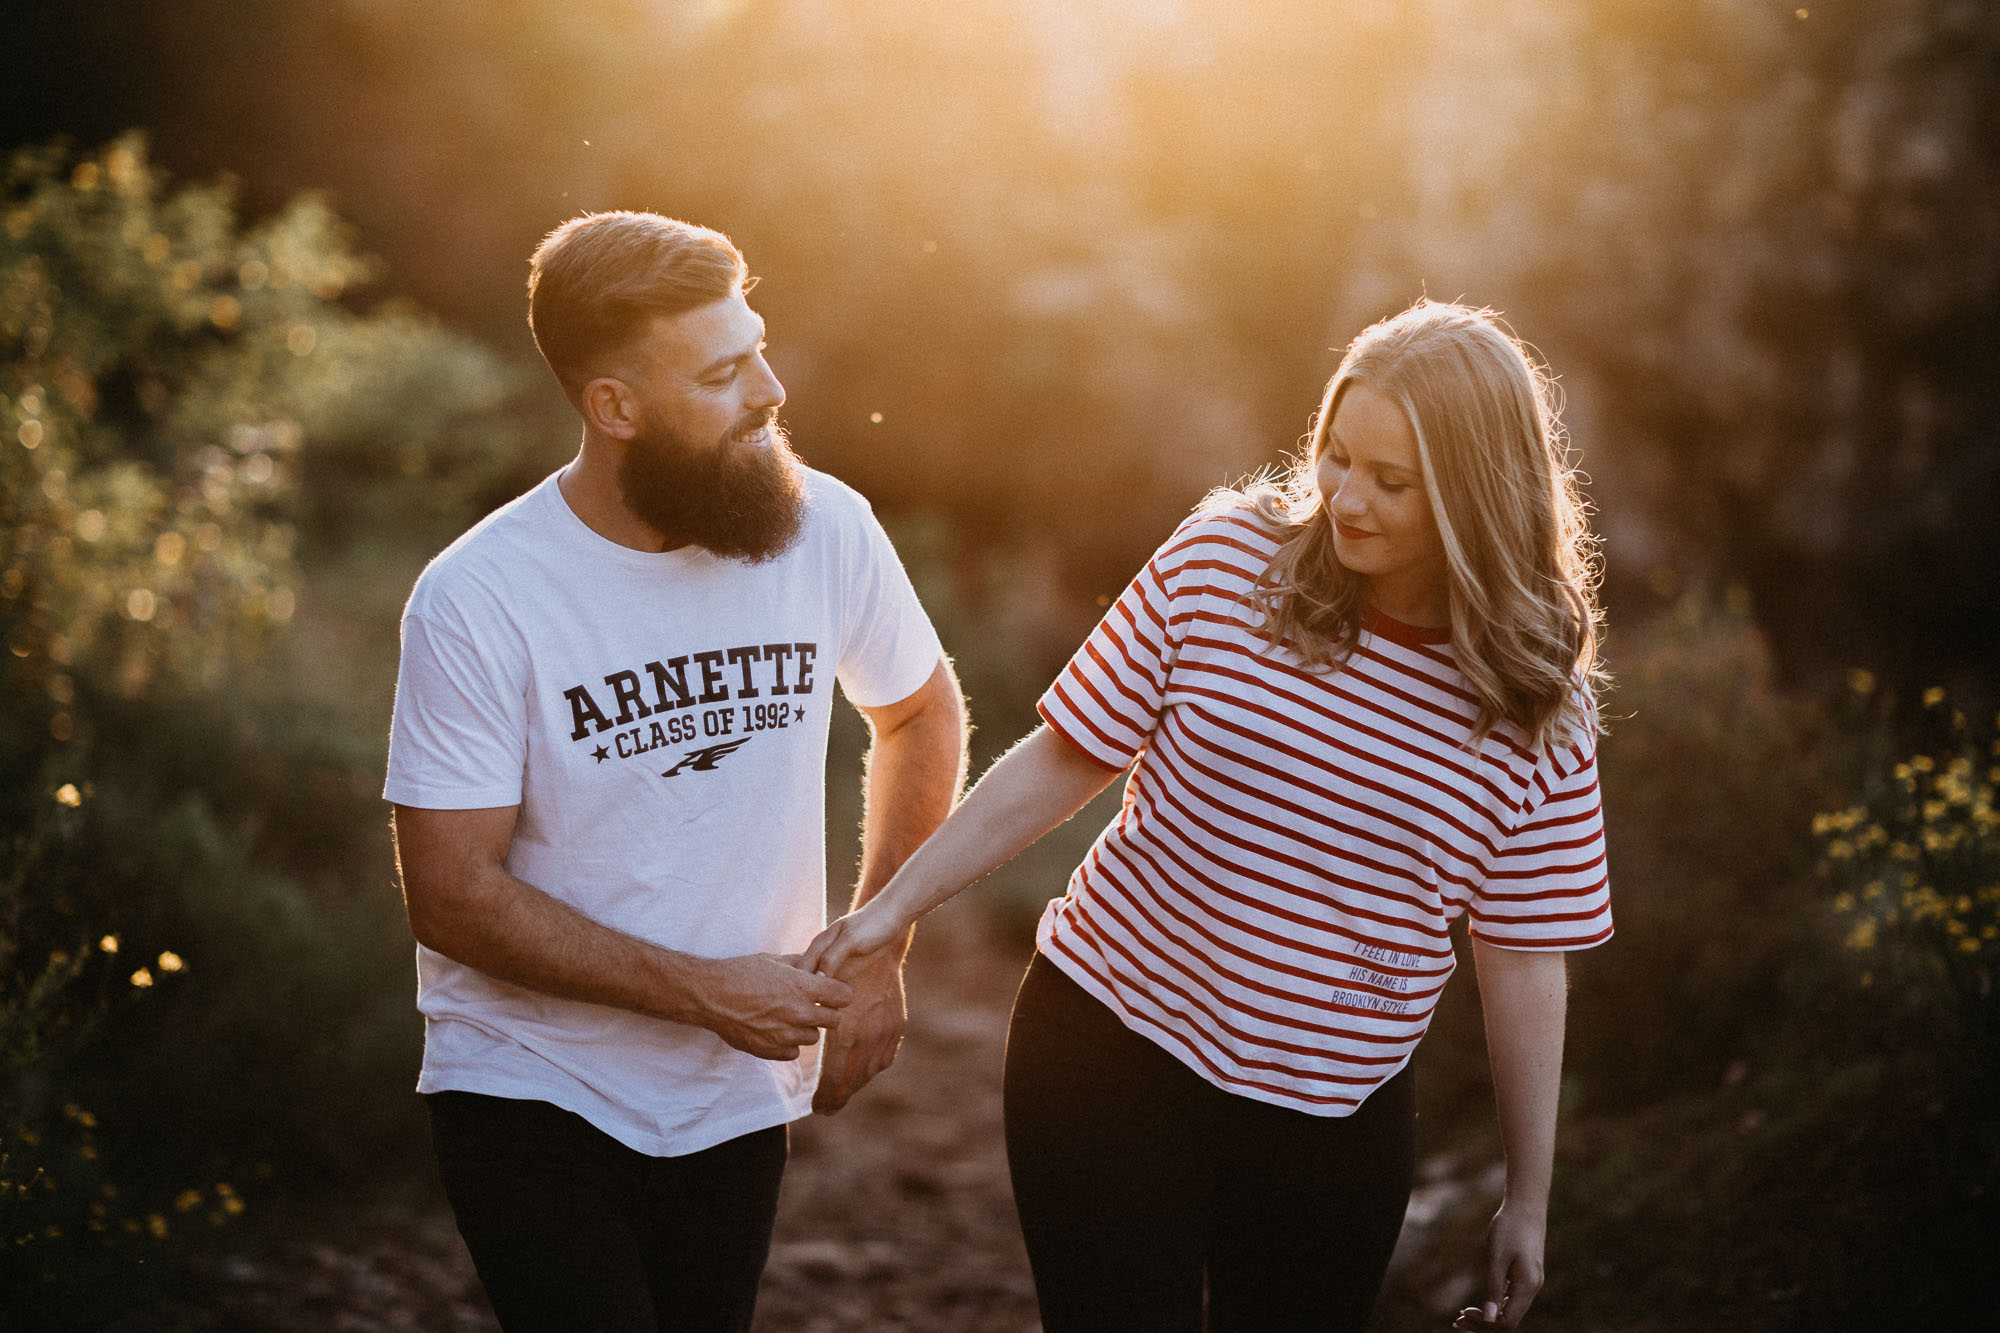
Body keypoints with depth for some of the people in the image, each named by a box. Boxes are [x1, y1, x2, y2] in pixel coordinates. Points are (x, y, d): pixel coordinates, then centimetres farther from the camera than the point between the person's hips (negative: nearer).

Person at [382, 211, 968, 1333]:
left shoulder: (826, 529, -8)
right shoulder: (478, 602, -18)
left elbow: (923, 713, 11)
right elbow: (452, 895, -15)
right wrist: (702, 991, -17)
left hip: (739, 1097, 4)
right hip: (531, 1091, -3)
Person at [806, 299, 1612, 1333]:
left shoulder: (1538, 706, -7)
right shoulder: (1221, 560, -9)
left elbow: (1523, 958, 0)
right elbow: (1067, 759, 0)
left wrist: (1527, 1199, 4)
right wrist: (894, 906, 0)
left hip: (1333, 1113, 1)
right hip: (1109, 1053, -1)